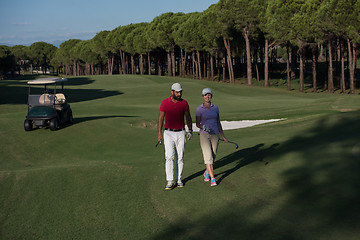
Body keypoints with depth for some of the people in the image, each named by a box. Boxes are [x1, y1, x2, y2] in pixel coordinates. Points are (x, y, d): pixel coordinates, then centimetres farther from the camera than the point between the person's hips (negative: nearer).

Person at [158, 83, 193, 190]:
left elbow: (188, 117, 10)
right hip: (169, 133, -2)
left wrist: (190, 130, 2)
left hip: (181, 133, 2)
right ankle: (170, 182, -10)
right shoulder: (165, 103, -5)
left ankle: (178, 179, 18)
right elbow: (161, 118, 1)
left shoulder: (184, 103, 0)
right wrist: (159, 133, -2)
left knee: (180, 157, 6)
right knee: (169, 157, -12)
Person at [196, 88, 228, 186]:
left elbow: (218, 122, 10)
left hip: (215, 135, 4)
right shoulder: (199, 109, -5)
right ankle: (213, 179, -10)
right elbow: (197, 124, -4)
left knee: (212, 156, 11)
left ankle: (207, 173, 36)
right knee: (208, 157, -12)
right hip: (204, 135, -4)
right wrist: (203, 127, -26)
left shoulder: (215, 108, 5)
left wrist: (223, 136, 9)